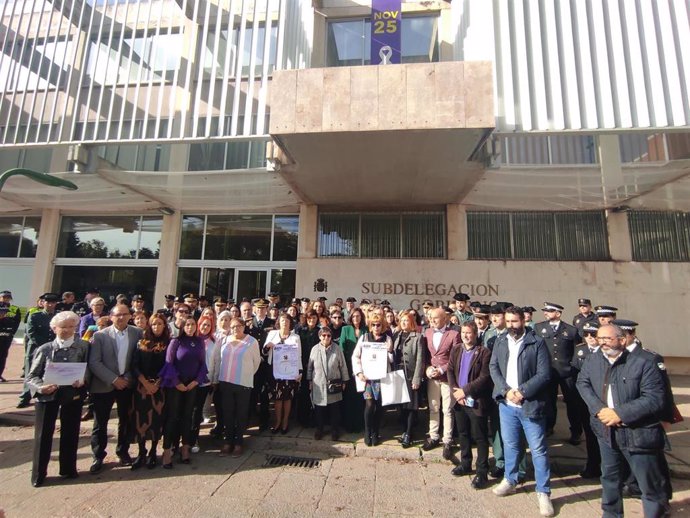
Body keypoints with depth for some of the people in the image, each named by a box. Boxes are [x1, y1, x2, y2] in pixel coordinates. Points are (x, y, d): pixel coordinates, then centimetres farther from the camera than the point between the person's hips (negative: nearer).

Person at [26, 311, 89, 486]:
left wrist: (82, 380, -19)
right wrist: (41, 387, -20)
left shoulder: (83, 346, -4)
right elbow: (31, 376, -1)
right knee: (43, 433, 6)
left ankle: (68, 469, 30)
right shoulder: (44, 349, -5)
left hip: (73, 393, 1)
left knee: (70, 432, 11)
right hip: (47, 394, -1)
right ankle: (38, 473, 26)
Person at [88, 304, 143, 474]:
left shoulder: (137, 333, -4)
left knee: (126, 420, 14)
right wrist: (114, 379, -16)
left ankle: (123, 452, 33)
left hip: (127, 384, 2)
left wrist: (129, 377, -9)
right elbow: (93, 362, -12)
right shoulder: (100, 335, -8)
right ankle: (98, 456, 28)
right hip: (104, 385, -2)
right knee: (100, 423, 8)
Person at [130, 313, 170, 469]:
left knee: (157, 419, 5)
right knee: (141, 419, 4)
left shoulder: (169, 344, 0)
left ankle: (153, 453, 19)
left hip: (160, 387, -1)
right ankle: (141, 453, 18)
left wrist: (157, 384, -12)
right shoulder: (141, 343, 5)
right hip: (142, 386, 1)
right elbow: (135, 366, 0)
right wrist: (145, 383, -10)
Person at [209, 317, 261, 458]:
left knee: (241, 414, 8)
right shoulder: (225, 340, 3)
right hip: (225, 382, 3)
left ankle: (238, 443, 22)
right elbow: (217, 359, 9)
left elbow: (256, 360, 3)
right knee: (227, 413, 11)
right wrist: (215, 379, 11)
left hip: (243, 383, -3)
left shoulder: (252, 341, -6)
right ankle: (228, 441, 26)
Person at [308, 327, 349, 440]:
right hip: (318, 384, 1)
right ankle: (319, 429, 30)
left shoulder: (337, 349, -6)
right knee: (319, 409, 11)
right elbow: (310, 366, 5)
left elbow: (343, 366, 0)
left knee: (334, 409, 9)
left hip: (334, 384, 0)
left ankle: (335, 430, 27)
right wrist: (310, 381, 7)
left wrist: (344, 381, 3)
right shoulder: (314, 349, -4)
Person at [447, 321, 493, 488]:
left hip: (476, 401, -5)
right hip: (459, 400, 5)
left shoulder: (484, 352, -11)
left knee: (480, 437, 6)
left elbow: (484, 377, -17)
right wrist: (456, 391, -9)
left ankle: (482, 472, 20)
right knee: (463, 434, 18)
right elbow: (450, 371, 4)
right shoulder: (455, 350, 6)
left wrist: (465, 390, -18)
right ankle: (465, 464, 35)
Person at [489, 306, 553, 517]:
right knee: (510, 445, 19)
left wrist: (522, 392, -18)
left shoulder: (537, 342, -10)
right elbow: (493, 367, 2)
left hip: (530, 404, -4)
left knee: (538, 450, 7)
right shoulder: (500, 341, 4)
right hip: (506, 404, 4)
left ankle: (543, 493, 24)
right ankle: (510, 481, 37)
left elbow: (544, 374, -13)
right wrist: (506, 390, -12)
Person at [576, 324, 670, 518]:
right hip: (606, 431, 5)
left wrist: (620, 413, -22)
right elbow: (582, 383, 0)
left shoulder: (644, 363, -14)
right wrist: (599, 409, -14)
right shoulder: (593, 359, 0)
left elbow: (655, 399, -18)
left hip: (637, 434, -4)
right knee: (610, 477, 21)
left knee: (651, 484, 10)